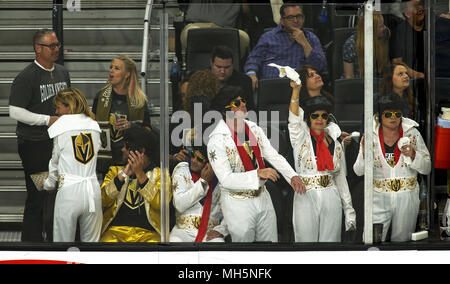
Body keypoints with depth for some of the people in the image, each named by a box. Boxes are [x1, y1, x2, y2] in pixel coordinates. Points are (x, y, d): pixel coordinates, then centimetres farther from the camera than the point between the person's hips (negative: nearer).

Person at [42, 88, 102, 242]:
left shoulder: (61, 127, -2)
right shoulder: (94, 126, 8)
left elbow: (55, 163, 8)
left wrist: (48, 184, 25)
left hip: (69, 190, -4)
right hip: (93, 190, 4)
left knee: (64, 241, 4)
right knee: (91, 242, 11)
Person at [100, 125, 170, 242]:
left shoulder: (159, 174, 14)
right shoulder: (115, 171, 22)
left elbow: (160, 203, -5)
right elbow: (103, 200, 4)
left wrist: (140, 174, -9)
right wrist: (123, 175, -7)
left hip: (147, 232, -2)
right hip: (116, 230, 2)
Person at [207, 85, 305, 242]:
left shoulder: (254, 129, 2)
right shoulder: (217, 140, -19)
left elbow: (274, 156, 5)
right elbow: (226, 180, -23)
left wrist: (292, 176, -12)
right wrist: (258, 173, -31)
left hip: (262, 197, 6)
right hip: (237, 204, -6)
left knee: (271, 241, 16)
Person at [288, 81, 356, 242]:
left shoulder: (335, 144, 11)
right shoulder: (301, 138, 2)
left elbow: (341, 178, 14)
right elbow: (294, 118, -18)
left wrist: (349, 210, 11)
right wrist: (296, 89, -32)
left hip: (331, 199, 3)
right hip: (306, 198, -3)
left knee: (330, 241, 4)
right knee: (307, 241, -1)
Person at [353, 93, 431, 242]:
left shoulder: (413, 134, 1)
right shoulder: (370, 136, -1)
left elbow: (427, 168, 3)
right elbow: (358, 171, -1)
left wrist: (413, 156, -17)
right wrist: (365, 153, -20)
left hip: (407, 198, 1)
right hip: (379, 198, -1)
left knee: (401, 241, 8)